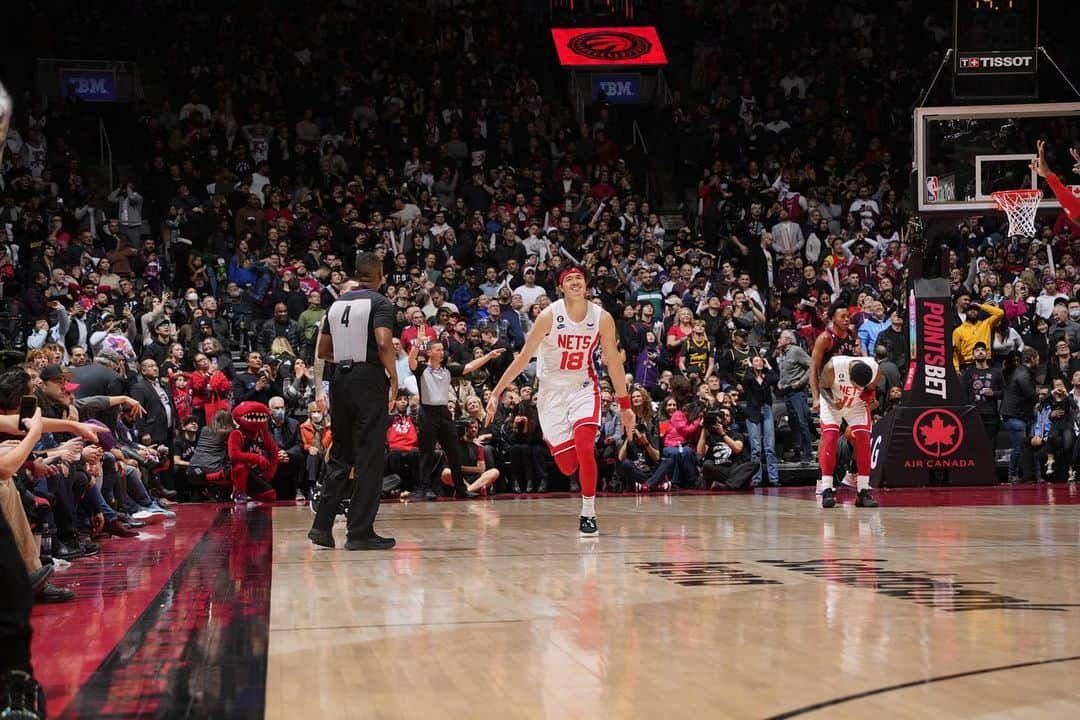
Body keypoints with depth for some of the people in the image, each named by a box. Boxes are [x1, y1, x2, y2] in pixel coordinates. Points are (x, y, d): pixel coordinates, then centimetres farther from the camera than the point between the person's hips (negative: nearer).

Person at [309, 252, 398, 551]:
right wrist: (394, 377, -10)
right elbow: (383, 343, -21)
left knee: (340, 454, 15)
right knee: (370, 458, -1)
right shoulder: (380, 303, -6)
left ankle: (322, 526, 12)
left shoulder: (337, 303, 13)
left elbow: (322, 352, 15)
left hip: (341, 380, 6)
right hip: (369, 378, -6)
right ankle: (360, 533, -1)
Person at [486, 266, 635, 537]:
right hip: (552, 390, -1)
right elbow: (523, 357, -9)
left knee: (585, 449, -23)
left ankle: (588, 514, -10)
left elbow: (613, 362, 3)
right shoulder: (549, 316, -13)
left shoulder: (602, 318, -7)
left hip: (584, 388, 1)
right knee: (568, 466, -2)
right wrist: (497, 392, -12)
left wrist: (625, 404, 6)